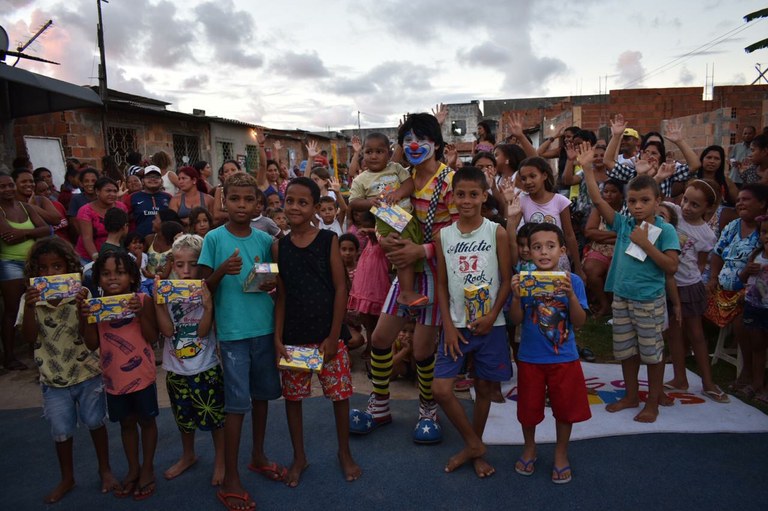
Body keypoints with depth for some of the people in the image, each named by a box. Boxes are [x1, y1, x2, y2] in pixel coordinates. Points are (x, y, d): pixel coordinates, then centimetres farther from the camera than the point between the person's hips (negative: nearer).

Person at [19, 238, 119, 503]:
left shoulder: (80, 295, -12)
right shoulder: (30, 299, -6)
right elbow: (29, 337, -16)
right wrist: (30, 307, -30)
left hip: (87, 372, -1)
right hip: (53, 378, 2)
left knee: (95, 422, 13)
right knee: (61, 431, 13)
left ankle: (105, 469, 33)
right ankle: (67, 478, 34)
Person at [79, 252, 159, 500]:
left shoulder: (142, 300, -12)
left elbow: (152, 337, -14)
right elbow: (92, 344, -2)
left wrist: (140, 313, -28)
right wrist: (85, 317, -15)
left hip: (141, 375, -3)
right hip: (113, 377, 3)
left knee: (146, 420, 13)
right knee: (126, 422, 19)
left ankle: (147, 468, 30)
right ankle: (133, 468, 36)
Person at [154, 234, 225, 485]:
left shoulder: (206, 292, -11)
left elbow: (203, 331, -17)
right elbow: (167, 330, -12)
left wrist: (208, 306, -31)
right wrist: (157, 302, -21)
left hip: (206, 367, -3)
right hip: (176, 368, 3)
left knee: (215, 415, 5)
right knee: (183, 416, 21)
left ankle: (220, 460, 27)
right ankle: (188, 456, 44)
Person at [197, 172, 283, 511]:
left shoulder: (264, 239, 4)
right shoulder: (214, 238, -5)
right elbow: (204, 287, -4)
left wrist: (271, 283, -10)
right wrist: (223, 270, -22)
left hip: (265, 326, 4)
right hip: (232, 330, -4)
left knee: (262, 393, 15)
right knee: (237, 402, -1)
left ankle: (258, 456, 35)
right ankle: (230, 479, 12)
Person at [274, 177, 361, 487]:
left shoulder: (328, 240, -5)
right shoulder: (279, 247, 2)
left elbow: (341, 289, -6)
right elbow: (280, 296, 3)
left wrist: (333, 336, -9)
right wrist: (277, 338, -5)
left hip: (328, 334, -2)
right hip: (293, 337, 2)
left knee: (340, 395, 7)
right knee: (292, 397, 11)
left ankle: (345, 453, 29)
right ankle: (299, 457, 31)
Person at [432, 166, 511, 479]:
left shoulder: (496, 233, -4)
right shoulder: (443, 236, 2)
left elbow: (506, 280, -2)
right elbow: (442, 284, 5)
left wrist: (492, 316, -13)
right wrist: (448, 326, -3)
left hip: (489, 325, -1)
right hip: (456, 325, 2)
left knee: (484, 388, 10)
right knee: (440, 389, -7)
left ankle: (474, 450, 32)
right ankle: (473, 444, 17)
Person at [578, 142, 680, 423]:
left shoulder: (665, 229, -10)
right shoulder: (623, 224, 2)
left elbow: (671, 266, -16)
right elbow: (598, 201, -4)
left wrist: (646, 244, -22)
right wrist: (587, 169, -9)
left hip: (649, 301, -4)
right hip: (621, 297, 5)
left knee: (652, 352, 8)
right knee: (625, 350, 16)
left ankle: (653, 402, 25)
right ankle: (631, 395, 34)